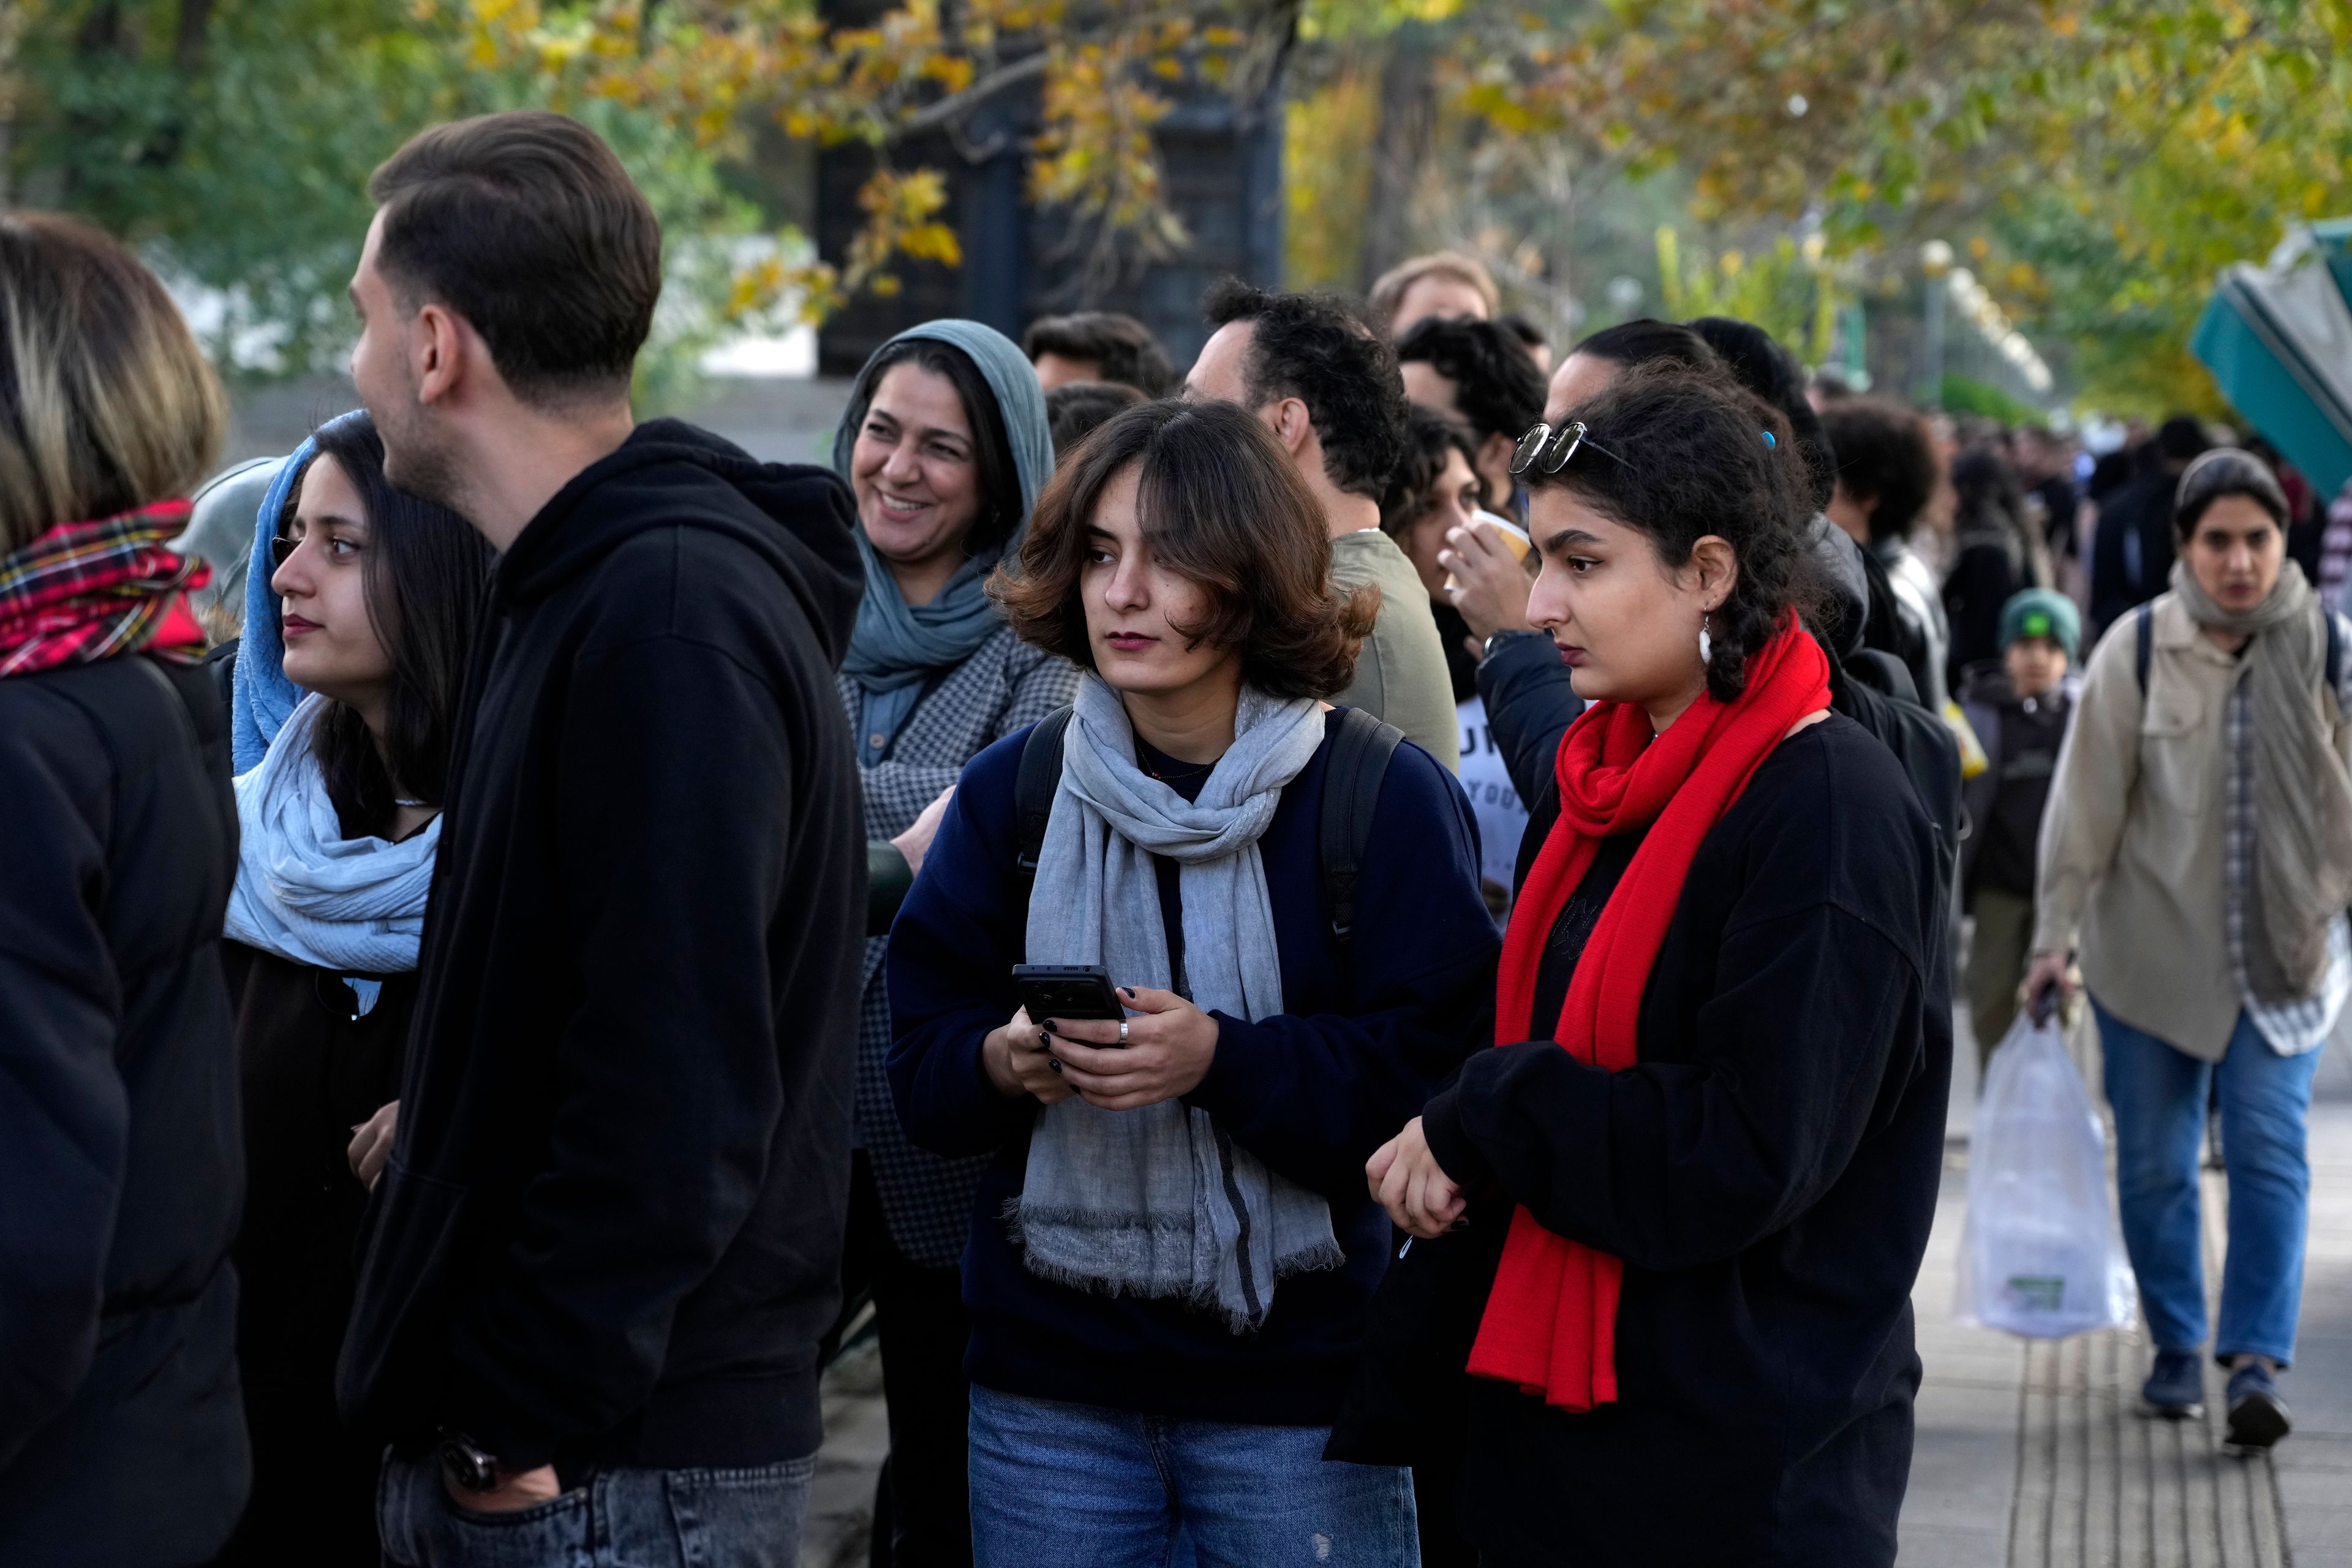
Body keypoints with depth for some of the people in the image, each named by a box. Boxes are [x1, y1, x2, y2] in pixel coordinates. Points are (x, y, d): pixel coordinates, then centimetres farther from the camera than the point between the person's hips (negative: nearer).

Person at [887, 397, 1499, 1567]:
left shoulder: (1386, 796, -6)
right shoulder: (1012, 789, 6)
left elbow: (1439, 1067, -13)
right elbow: (920, 1050, 6)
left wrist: (1222, 1060, -25)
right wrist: (1003, 1063, -16)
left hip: (1298, 1386, -3)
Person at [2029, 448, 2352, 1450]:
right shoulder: (2136, 651, -7)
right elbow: (2087, 800, -4)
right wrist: (2056, 934, -4)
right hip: (2151, 948, 0)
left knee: (2270, 1153, -10)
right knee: (2154, 1164, 8)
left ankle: (2256, 1360, -11)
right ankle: (2175, 1349, 23)